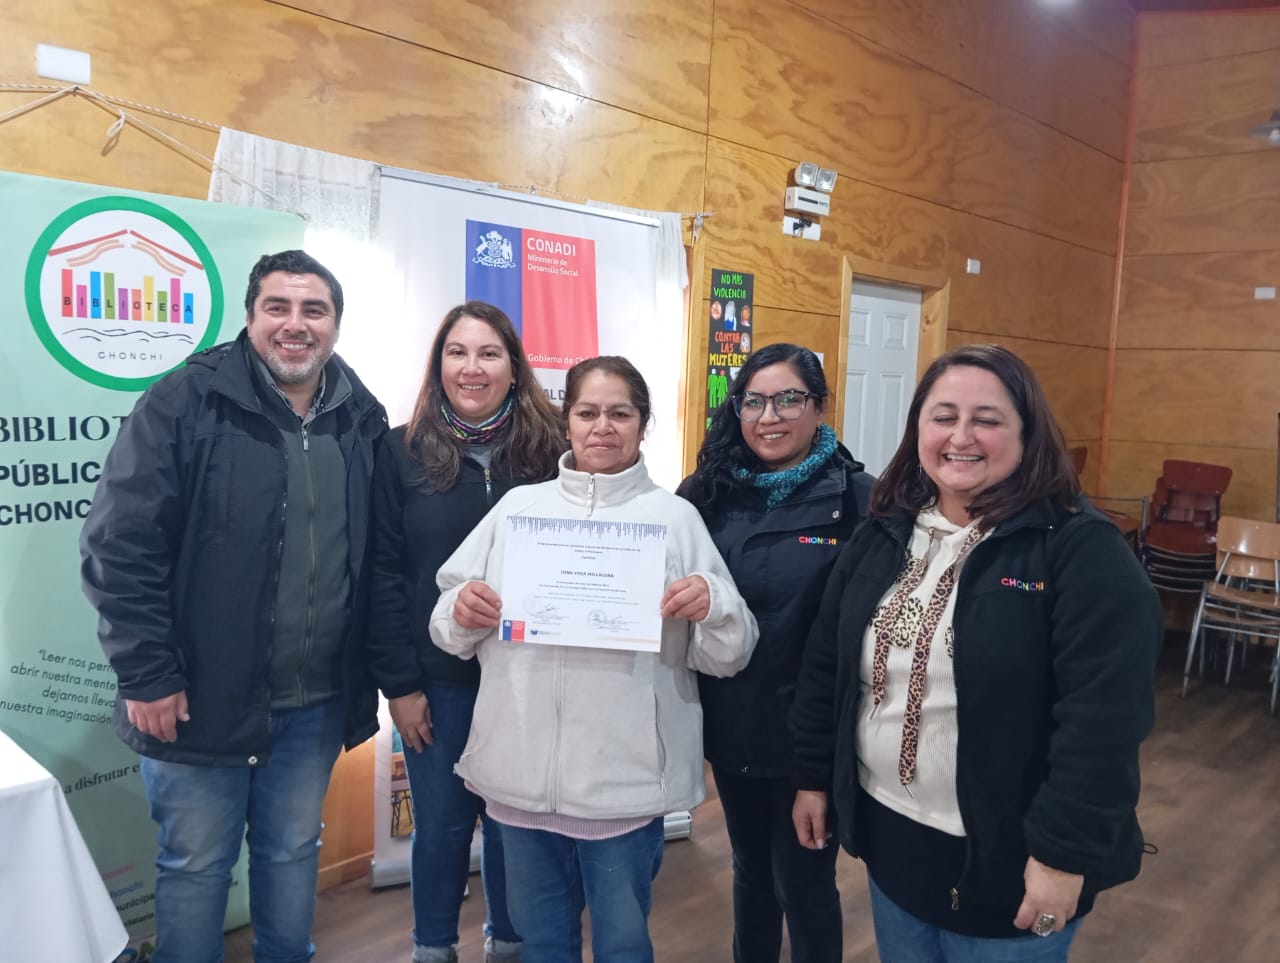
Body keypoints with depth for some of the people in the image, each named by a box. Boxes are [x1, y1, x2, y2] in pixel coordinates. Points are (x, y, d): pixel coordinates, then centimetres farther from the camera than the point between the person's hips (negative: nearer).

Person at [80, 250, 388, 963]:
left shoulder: (363, 420, 2)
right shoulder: (185, 404, -10)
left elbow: (378, 557, 9)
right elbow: (120, 546, -12)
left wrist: (374, 669, 7)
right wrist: (147, 674, -13)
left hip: (318, 702, 4)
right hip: (199, 696, -3)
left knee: (294, 855, 20)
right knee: (196, 864, 13)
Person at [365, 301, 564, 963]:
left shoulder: (549, 450, -3)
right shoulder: (402, 452, -3)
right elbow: (382, 574, -5)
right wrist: (399, 683, -8)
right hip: (436, 679, 0)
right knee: (440, 824, 14)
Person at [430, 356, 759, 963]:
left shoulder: (675, 518, -1)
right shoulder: (517, 506, 6)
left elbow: (726, 656, -2)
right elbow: (452, 634, 9)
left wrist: (713, 604, -22)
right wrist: (461, 612, -12)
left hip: (624, 780, -2)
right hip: (523, 774, 3)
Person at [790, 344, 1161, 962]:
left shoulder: (1081, 549, -17)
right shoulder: (882, 535, 0)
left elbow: (1104, 717, -20)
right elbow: (825, 666, 6)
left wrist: (1066, 851, -20)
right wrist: (814, 775, 8)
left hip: (1007, 857, -5)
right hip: (887, 834, 5)